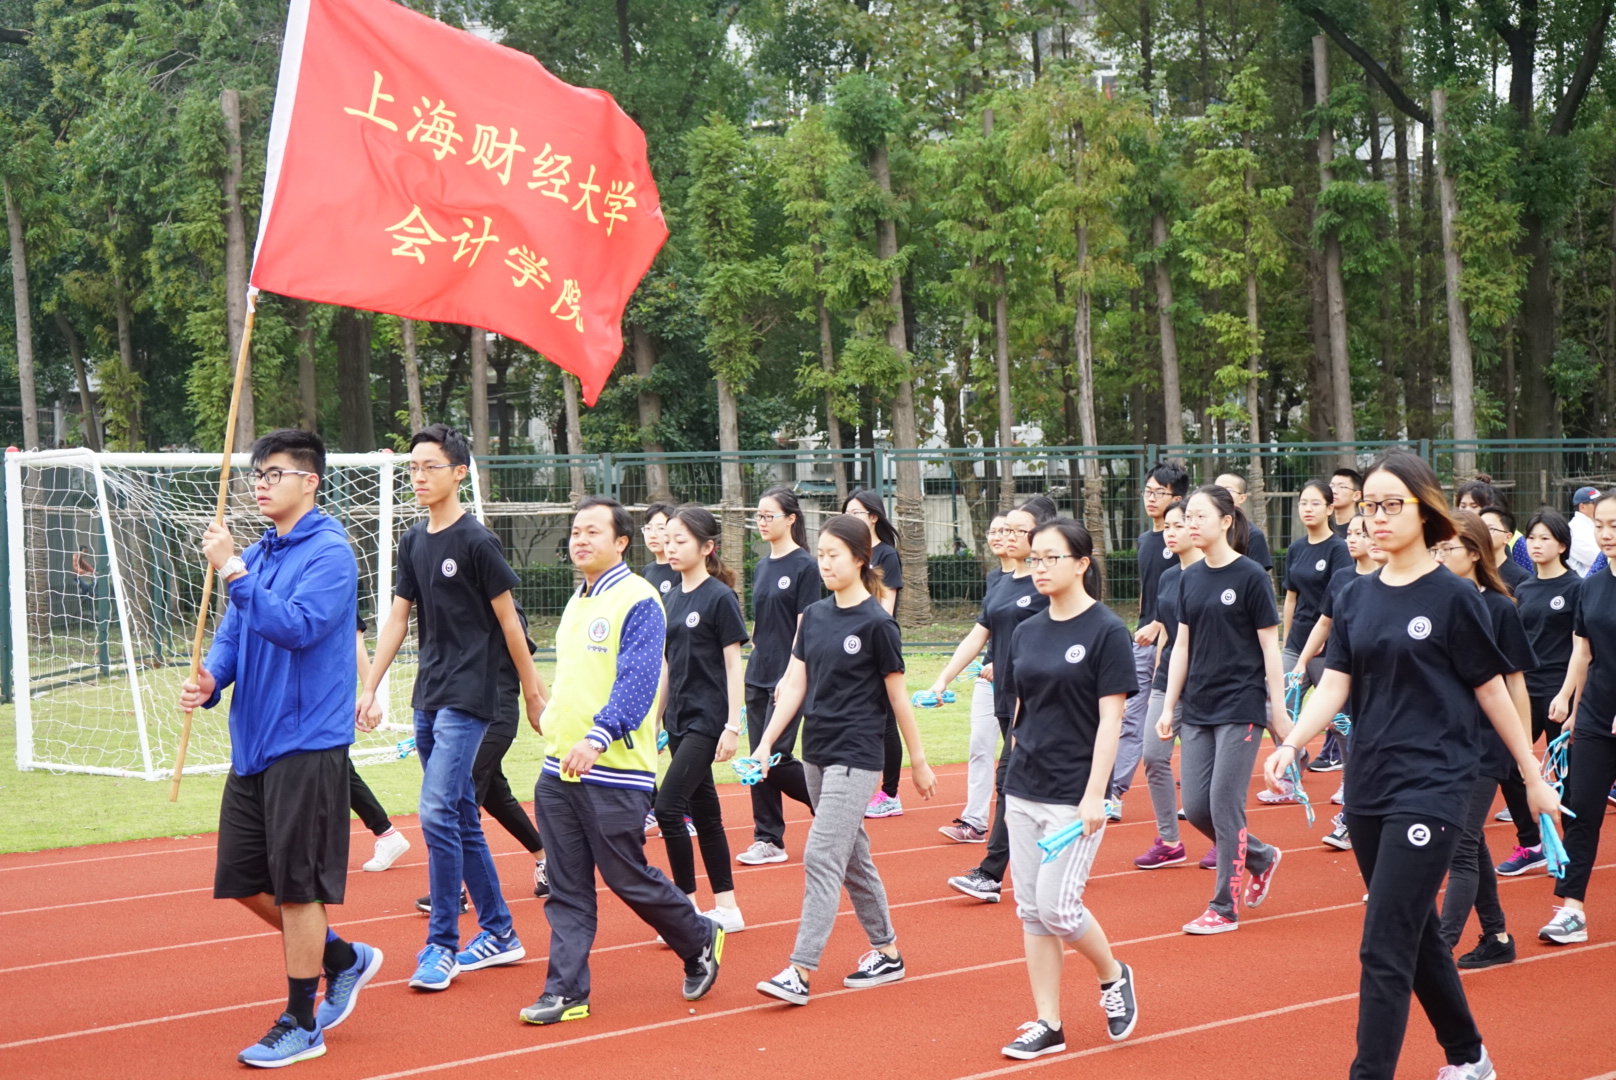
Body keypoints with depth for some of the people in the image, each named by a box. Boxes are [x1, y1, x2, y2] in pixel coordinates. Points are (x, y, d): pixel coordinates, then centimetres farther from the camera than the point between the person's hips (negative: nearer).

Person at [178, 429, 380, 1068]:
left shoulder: (329, 552, -11)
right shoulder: (256, 555, 13)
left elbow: (298, 626, -24)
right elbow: (232, 633, 14)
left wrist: (232, 572, -24)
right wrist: (210, 680, -6)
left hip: (306, 745, -8)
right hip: (252, 745, 8)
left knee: (297, 887, -2)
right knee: (245, 881, 12)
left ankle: (300, 1025, 10)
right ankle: (344, 959, 30)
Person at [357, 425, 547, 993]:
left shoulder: (476, 541, -11)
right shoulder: (413, 541, 11)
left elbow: (508, 620, -7)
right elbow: (398, 617, 14)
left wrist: (534, 694, -3)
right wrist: (370, 689, 10)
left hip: (469, 698, -8)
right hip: (428, 698, 8)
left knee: (438, 813, -14)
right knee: (461, 818, 12)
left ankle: (441, 944, -6)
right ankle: (498, 934, 21)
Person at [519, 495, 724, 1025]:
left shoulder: (638, 601, -11)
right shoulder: (576, 603, 15)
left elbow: (637, 681, -21)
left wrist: (599, 736, -30)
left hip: (614, 771, -8)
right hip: (559, 766, 8)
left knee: (628, 878, 1)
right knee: (566, 889, 6)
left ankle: (700, 941, 24)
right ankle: (566, 991, 10)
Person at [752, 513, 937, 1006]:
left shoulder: (876, 623, -10)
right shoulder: (815, 616, 8)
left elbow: (897, 696, -5)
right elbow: (794, 685, 8)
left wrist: (918, 761, 0)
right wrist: (765, 744, 1)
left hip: (856, 756, -7)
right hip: (816, 752, 7)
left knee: (821, 858, -13)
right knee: (852, 857, 15)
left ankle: (800, 972, -14)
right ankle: (887, 951, 27)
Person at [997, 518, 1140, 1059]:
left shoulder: (1106, 631, -9)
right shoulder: (1026, 632, 9)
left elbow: (1110, 718, -12)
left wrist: (1095, 795, -17)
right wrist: (1012, 772, 13)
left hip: (1073, 795, -6)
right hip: (1023, 791, 6)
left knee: (1056, 904, -9)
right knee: (1030, 909, 6)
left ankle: (1113, 976, 19)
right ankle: (1047, 1025, 14)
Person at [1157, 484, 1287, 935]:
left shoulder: (1250, 577, -9)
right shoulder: (1190, 578, 8)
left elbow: (1270, 648, -7)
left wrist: (1279, 711, -8)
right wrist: (1168, 707, 9)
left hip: (1241, 708, -6)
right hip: (1198, 709, 6)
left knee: (1224, 804, -6)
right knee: (1196, 807, 4)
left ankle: (1225, 907, 5)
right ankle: (1262, 857, 29)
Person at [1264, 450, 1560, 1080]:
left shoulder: (1453, 597, -7)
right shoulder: (1356, 599, 8)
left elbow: (1491, 691, -2)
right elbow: (1335, 684, 1)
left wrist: (1533, 778, 4)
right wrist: (1291, 745, -17)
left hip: (1431, 787, -6)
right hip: (1367, 787, 6)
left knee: (1384, 949, -11)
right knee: (1415, 934, 18)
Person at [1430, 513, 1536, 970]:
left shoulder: (1499, 609, -7)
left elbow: (1515, 682, -3)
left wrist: (1525, 749, -2)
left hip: (1483, 744, -5)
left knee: (1462, 847, -9)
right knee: (1471, 845, 15)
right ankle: (1497, 937, 28)